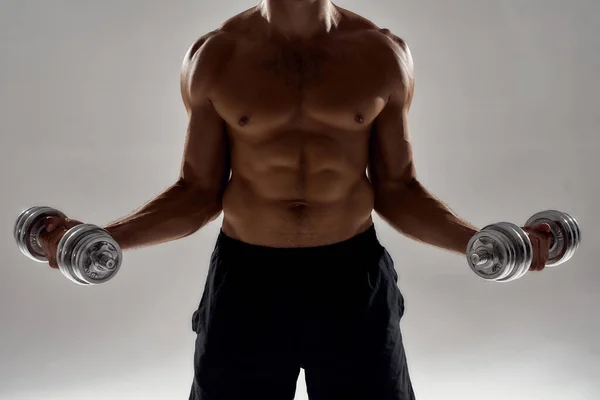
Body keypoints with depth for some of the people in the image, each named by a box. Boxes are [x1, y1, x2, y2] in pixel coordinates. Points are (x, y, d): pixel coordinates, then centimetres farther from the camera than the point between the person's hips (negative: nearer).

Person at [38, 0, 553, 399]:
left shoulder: (384, 54, -1)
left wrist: (478, 241, -11)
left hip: (354, 280, 1)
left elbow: (396, 190, 3)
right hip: (245, 280, 0)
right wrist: (103, 237, -12)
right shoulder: (215, 56, -3)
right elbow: (199, 192, 1)